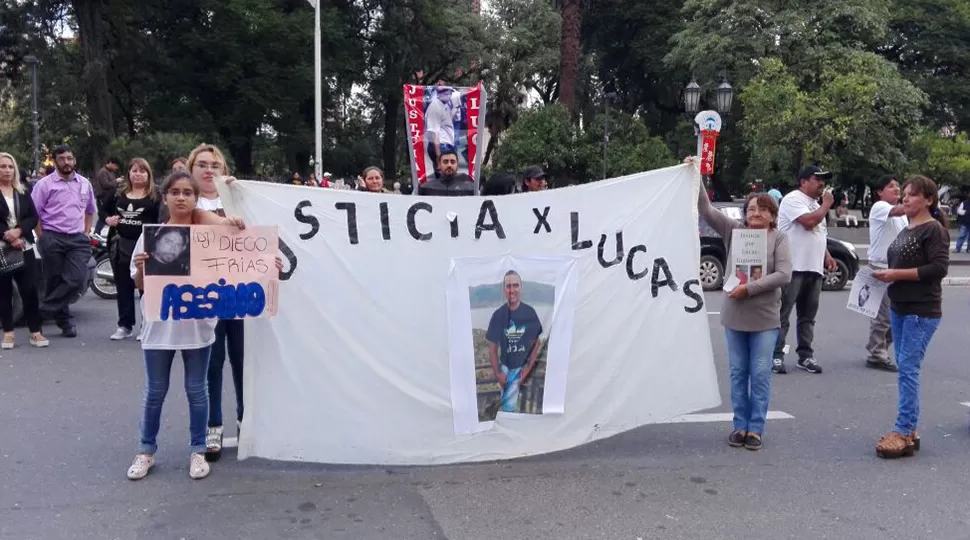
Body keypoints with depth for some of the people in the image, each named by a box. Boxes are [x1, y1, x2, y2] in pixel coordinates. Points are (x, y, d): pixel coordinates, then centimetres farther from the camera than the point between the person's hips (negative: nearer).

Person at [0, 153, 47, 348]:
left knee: (30, 290, -3)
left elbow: (34, 217, 3)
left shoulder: (23, 193, 11)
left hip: (24, 248, 2)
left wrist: (18, 231, -14)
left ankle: (36, 332, 1)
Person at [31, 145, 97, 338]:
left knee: (78, 279, -12)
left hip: (77, 239, 3)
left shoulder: (85, 184, 12)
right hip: (52, 239, -3)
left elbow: (90, 211, 25)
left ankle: (46, 309, 0)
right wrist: (42, 238, -6)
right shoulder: (45, 184, -2)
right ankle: (66, 321, 13)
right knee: (55, 281, 2)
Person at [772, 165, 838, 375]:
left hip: (814, 268, 9)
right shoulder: (793, 199, -8)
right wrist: (826, 205, -6)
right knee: (782, 314, -4)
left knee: (808, 316, 11)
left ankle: (805, 355, 17)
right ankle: (776, 355, -1)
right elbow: (809, 222, -21)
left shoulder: (816, 205, 22)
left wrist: (826, 256, 13)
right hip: (792, 268, -9)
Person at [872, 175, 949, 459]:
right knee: (905, 369, 10)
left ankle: (903, 432, -6)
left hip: (922, 310, -9)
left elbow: (939, 267, -19)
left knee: (908, 369, -10)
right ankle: (910, 430, 16)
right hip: (898, 307, 9)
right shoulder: (905, 230, 16)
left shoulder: (934, 229, -10)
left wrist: (898, 274, -20)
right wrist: (886, 273, 8)